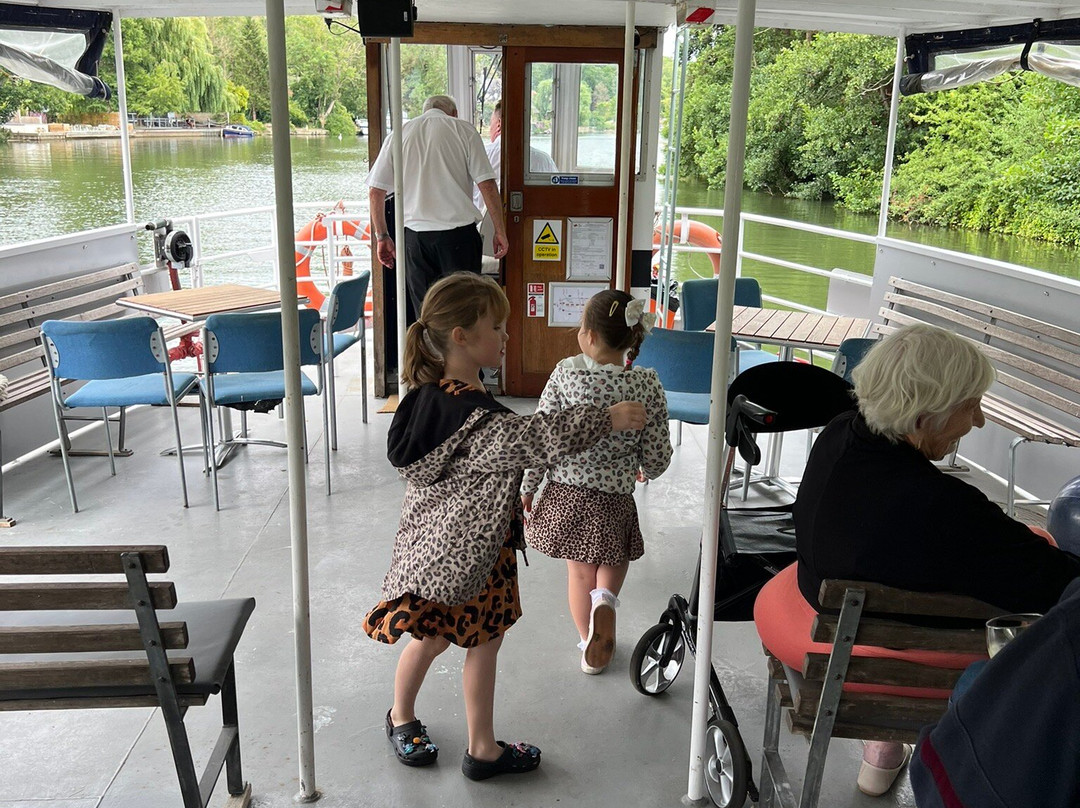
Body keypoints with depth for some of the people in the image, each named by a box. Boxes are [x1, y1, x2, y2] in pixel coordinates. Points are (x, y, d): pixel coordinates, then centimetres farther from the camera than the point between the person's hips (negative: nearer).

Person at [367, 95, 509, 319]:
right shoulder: (463, 130, 3)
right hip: (458, 231, -2)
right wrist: (500, 231, 1)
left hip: (415, 235, 3)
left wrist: (382, 237, 15)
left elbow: (375, 192, 8)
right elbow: (487, 185, -5)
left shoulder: (401, 134, 11)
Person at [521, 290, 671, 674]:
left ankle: (590, 647, 35)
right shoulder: (647, 385, -12)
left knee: (579, 570, 21)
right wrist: (645, 471, 18)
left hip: (565, 493, 1)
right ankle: (605, 598, -1)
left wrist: (527, 487, 3)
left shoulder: (565, 373, -14)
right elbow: (657, 456, -6)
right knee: (614, 559, 28)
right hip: (614, 498, -1)